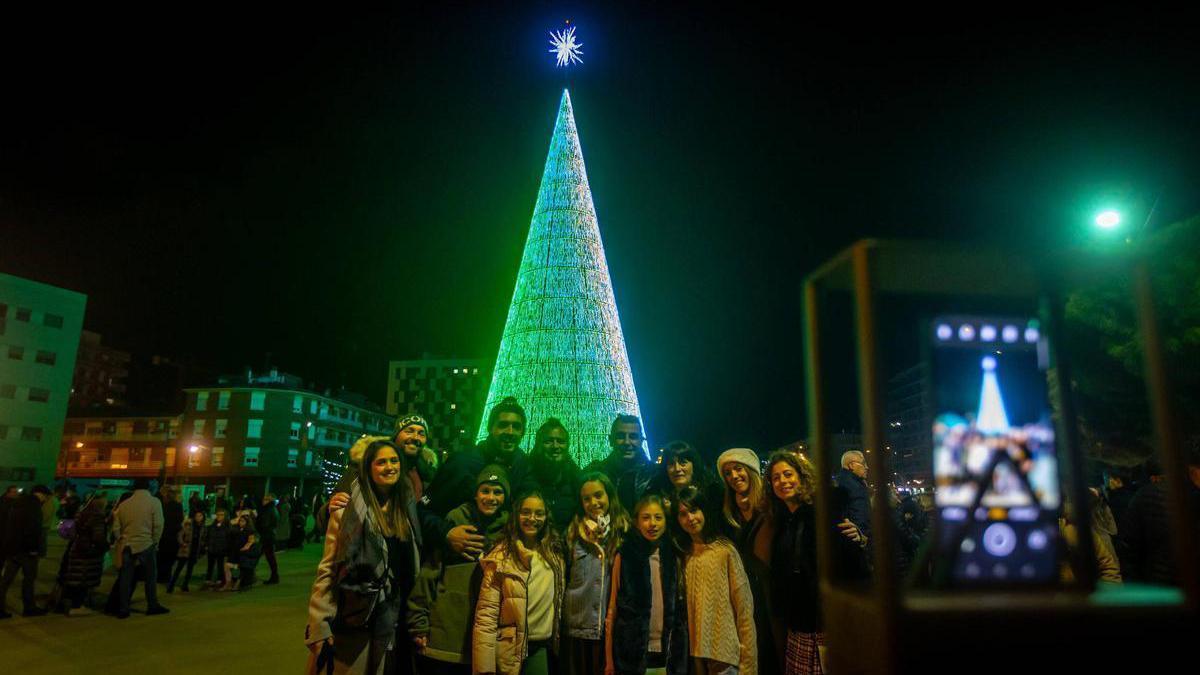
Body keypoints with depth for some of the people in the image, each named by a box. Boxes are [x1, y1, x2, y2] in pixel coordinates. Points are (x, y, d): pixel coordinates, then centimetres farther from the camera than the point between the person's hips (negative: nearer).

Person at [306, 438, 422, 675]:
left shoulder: (408, 509, 6)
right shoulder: (349, 510, -8)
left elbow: (414, 567, 10)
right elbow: (327, 571, -9)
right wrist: (319, 630, -13)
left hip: (392, 625, 4)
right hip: (350, 624, -4)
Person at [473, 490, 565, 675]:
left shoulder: (554, 555, 2)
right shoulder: (501, 557, -12)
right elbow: (486, 615, -14)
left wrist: (558, 645, 10)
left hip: (543, 649, 4)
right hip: (510, 652, -4)